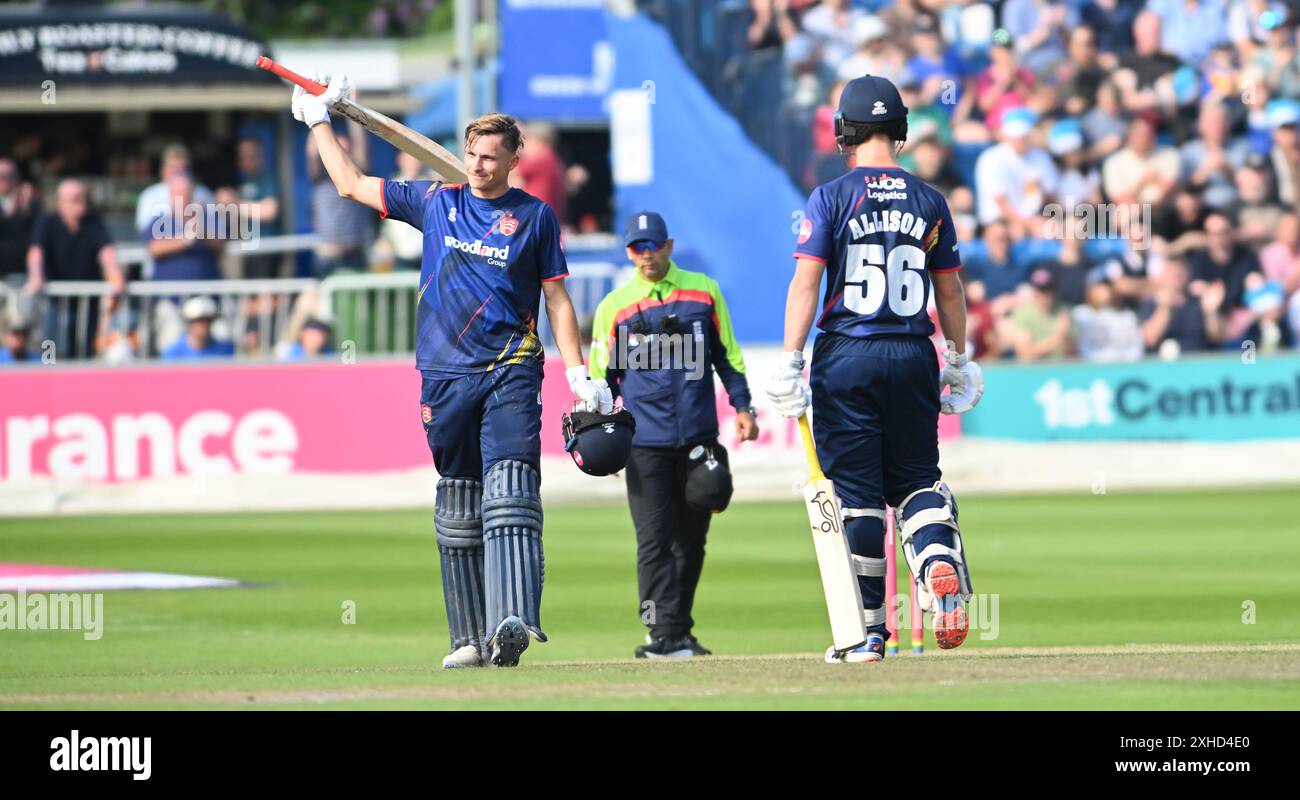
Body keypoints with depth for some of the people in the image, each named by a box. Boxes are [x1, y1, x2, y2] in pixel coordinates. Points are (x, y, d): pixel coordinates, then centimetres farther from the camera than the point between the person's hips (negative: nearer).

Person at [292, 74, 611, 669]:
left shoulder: (535, 216, 7)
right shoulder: (436, 202, 13)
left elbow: (557, 300, 8)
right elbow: (350, 184, 22)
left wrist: (578, 375, -1)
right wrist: (318, 119, 23)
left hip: (511, 372, -3)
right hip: (447, 375, 3)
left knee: (509, 492, -19)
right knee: (458, 513, 6)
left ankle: (514, 622, -33)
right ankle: (470, 638, 11)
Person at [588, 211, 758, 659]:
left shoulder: (704, 292, 9)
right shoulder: (614, 306, 6)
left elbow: (727, 355, 14)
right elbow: (601, 377, 9)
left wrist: (742, 407, 5)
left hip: (699, 437, 2)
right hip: (645, 443, -2)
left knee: (691, 539, 7)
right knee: (655, 539, -9)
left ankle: (681, 633, 15)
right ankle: (665, 636, -14)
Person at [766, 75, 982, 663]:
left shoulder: (831, 199, -4)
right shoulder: (929, 202, 5)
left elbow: (806, 282, -11)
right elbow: (950, 290, 11)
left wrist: (790, 364, -11)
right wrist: (959, 361, 21)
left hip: (846, 360, -3)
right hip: (913, 356, 3)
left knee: (856, 492, 2)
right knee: (916, 480, 15)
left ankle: (869, 632, 3)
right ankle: (941, 562, -16)